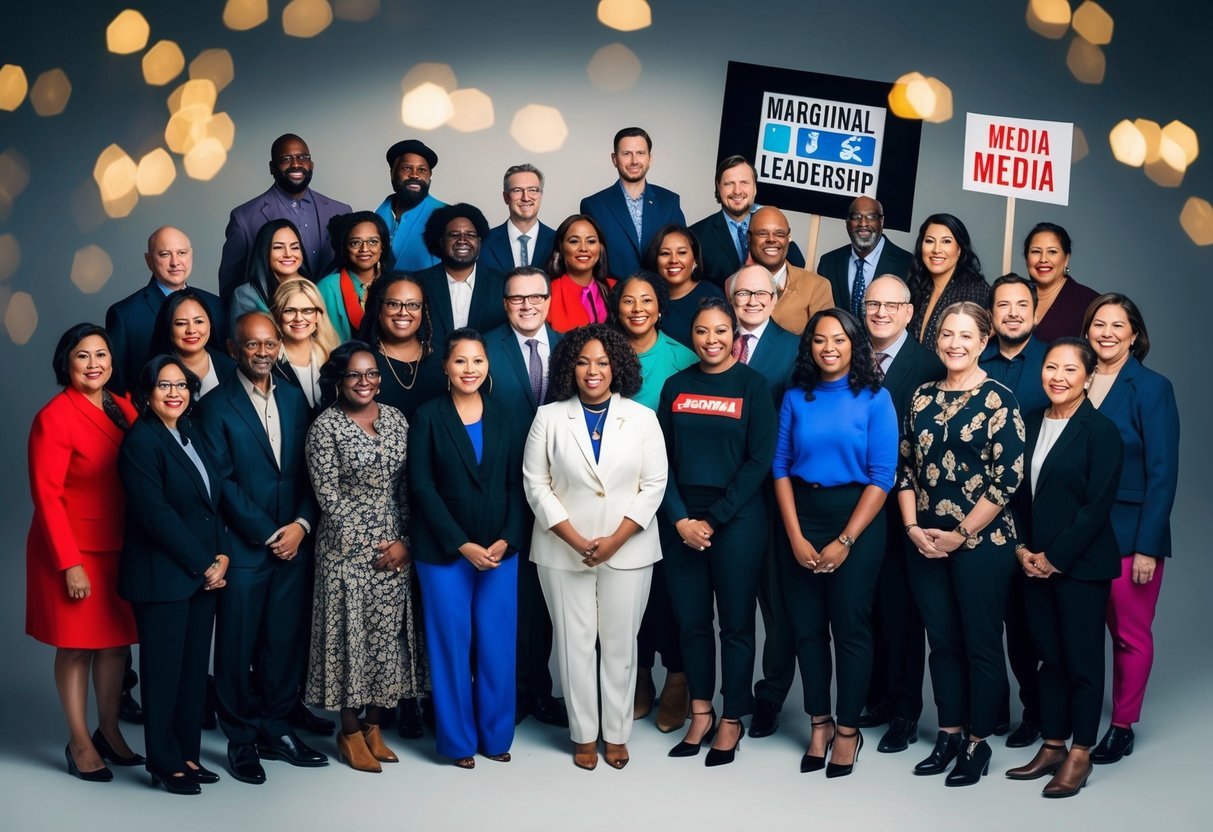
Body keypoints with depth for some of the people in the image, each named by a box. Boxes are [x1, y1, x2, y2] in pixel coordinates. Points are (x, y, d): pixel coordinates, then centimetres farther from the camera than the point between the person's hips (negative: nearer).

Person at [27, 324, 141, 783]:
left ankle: (109, 731, 27)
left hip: (120, 547, 6)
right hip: (74, 550, -6)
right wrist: (69, 563, -16)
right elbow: (46, 495, -14)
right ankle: (79, 742, 18)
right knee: (75, 645, 5)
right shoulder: (54, 417, -14)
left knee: (118, 638, 12)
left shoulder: (123, 408, 5)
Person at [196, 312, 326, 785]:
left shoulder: (294, 399, 11)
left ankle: (275, 730, 21)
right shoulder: (216, 407, -3)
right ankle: (241, 740, 17)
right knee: (238, 647, 4)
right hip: (244, 547, -4)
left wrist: (300, 524, -6)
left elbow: (310, 470, 8)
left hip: (294, 544, 4)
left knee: (287, 641, 8)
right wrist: (268, 535, -10)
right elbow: (223, 481, -9)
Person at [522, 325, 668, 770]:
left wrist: (616, 540, -11)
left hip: (627, 550, 0)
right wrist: (576, 540, -10)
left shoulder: (642, 418, 2)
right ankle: (584, 734, 18)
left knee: (620, 644, 6)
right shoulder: (549, 418, 2)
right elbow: (536, 484, -1)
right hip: (563, 551, 0)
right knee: (575, 643, 5)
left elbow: (654, 484, -1)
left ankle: (616, 733, 19)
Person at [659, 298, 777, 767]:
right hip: (683, 520, 3)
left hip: (737, 519, -3)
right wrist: (680, 520, -6)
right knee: (691, 620, 8)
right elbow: (663, 459, 5)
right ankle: (700, 713, 22)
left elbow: (760, 460, -7)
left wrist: (715, 519, -11)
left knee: (736, 623, 4)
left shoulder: (752, 385, -2)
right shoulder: (676, 387, 8)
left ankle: (732, 720, 17)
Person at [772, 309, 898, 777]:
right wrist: (796, 537, -8)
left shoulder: (874, 399, -3)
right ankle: (819, 723, 22)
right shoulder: (796, 398, 5)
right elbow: (780, 466, 2)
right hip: (801, 519, 3)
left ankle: (847, 729, 15)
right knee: (807, 626, 7)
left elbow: (882, 476, -7)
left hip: (856, 519, -3)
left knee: (850, 627, 2)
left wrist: (845, 541, -12)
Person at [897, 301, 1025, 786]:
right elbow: (906, 467, 10)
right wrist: (914, 528, -3)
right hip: (924, 543, 5)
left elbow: (1008, 478, -12)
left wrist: (960, 535, -12)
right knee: (942, 641, 12)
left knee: (981, 644, 4)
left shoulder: (998, 399, -7)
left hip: (981, 542, -5)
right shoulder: (923, 397, 8)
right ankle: (948, 734, 25)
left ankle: (978, 742, 17)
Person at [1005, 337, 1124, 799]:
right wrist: (1023, 548, 1)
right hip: (1035, 564, 6)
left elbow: (1098, 505, -14)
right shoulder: (1032, 423, 9)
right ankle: (1052, 746, 24)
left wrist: (1055, 559, -13)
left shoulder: (1101, 430, -10)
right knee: (1049, 657, 13)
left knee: (1081, 660, 4)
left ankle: (1079, 755, 15)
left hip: (1080, 565, -6)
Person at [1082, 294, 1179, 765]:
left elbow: (1162, 473, -9)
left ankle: (1123, 727, 18)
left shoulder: (1152, 388, -6)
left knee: (1129, 634, 5)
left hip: (1129, 531, -3)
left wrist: (1147, 546, -13)